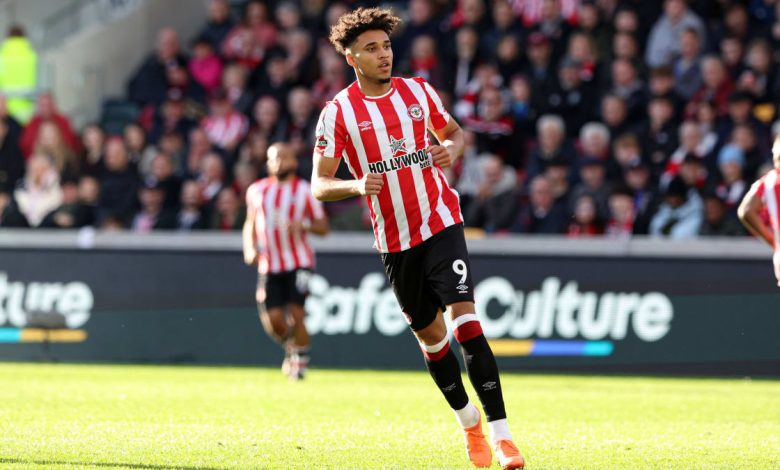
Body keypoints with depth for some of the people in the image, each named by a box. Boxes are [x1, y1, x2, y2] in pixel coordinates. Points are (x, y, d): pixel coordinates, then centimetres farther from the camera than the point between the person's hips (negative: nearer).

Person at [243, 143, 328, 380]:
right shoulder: (256, 191, 9)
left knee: (295, 314, -12)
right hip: (269, 265, 3)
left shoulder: (305, 191, 0)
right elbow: (250, 224, 20)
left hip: (299, 263, -3)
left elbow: (323, 226, 2)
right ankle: (290, 347, 25)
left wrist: (303, 225, -19)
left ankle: (301, 360, 7)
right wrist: (249, 249, 2)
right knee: (272, 319, -6)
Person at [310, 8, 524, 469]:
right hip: (395, 239, 1)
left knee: (465, 321, -16)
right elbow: (320, 185, -6)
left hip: (441, 223, 0)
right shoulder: (338, 112, -5)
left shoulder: (418, 91, 2)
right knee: (430, 334, 10)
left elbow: (454, 132, 19)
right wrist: (356, 186, -27)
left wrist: (452, 150, -6)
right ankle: (468, 420, 34)